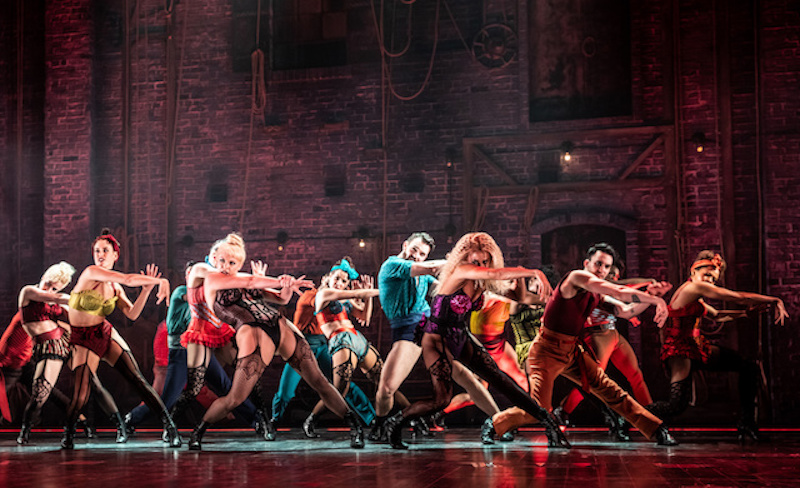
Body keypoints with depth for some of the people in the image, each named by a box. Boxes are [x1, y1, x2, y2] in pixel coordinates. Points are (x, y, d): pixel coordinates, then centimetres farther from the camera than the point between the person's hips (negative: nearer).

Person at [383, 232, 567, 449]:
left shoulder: (481, 282, 1)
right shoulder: (460, 272, -22)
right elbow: (494, 274, -35)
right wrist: (532, 272, -37)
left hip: (461, 339, 7)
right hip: (437, 340, -7)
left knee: (498, 377, 0)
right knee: (441, 399, -13)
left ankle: (545, 419, 5)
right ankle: (395, 422, 9)